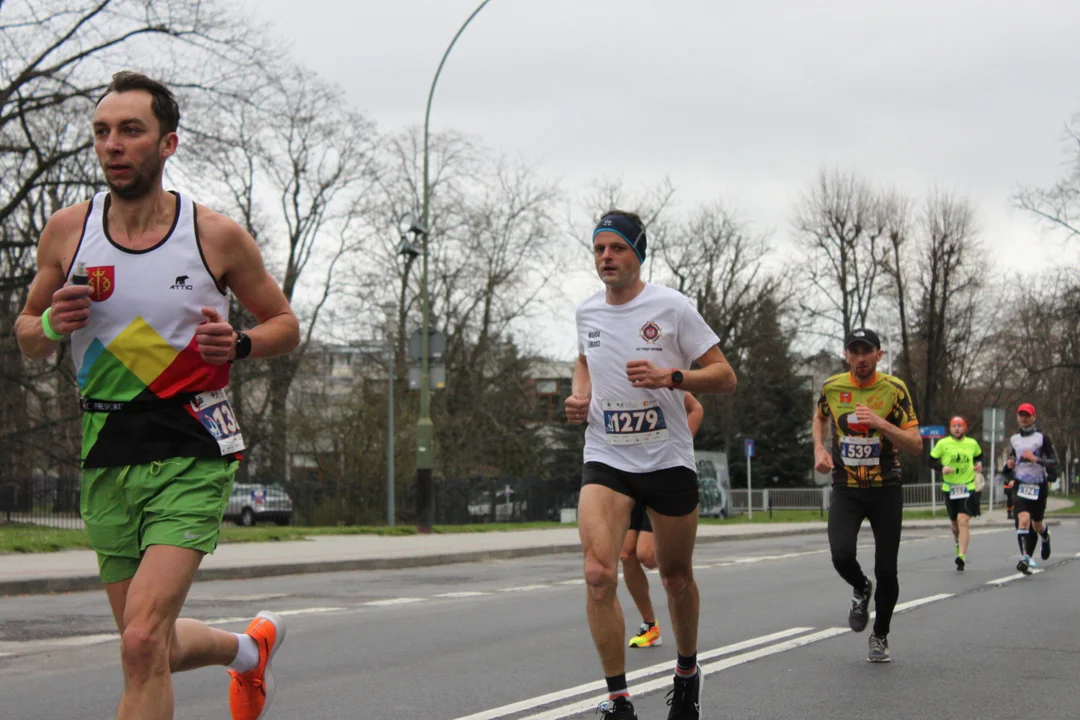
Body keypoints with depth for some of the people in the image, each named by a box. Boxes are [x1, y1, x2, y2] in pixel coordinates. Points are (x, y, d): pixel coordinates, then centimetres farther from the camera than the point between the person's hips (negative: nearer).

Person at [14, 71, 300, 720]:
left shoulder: (218, 236, -5)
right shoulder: (68, 232, 2)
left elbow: (286, 325, 8)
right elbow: (27, 337, 14)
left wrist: (237, 344, -13)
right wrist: (53, 325, -9)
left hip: (192, 453, -4)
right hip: (108, 455, 4)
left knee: (143, 644, -19)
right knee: (154, 651, 15)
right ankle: (251, 647, 46)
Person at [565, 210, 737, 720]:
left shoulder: (672, 307, -7)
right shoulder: (587, 312, 5)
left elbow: (724, 377, -6)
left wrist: (669, 376, -22)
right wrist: (579, 395, 7)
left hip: (669, 462, -2)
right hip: (605, 460, 2)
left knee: (677, 579, 11)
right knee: (598, 574, -18)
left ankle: (687, 672, 39)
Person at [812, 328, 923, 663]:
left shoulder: (894, 389, -8)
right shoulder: (832, 387, -1)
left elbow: (916, 445, -10)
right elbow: (820, 417, 23)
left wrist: (881, 423, -25)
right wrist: (820, 449, 5)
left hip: (885, 489, -1)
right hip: (845, 489, 1)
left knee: (886, 570, 0)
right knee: (842, 555, -22)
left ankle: (880, 636, 24)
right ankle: (861, 589, 15)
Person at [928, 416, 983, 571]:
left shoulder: (972, 443, 3)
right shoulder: (943, 444, -2)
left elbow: (978, 456, 22)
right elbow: (931, 460, 2)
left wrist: (979, 464, 1)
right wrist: (942, 468, -17)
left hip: (968, 487, -1)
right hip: (949, 488, 1)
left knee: (963, 521, -17)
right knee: (954, 522, 15)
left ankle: (961, 556, -23)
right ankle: (958, 542, 49)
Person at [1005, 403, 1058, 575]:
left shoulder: (1042, 437, -3)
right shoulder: (1013, 439, 10)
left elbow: (1054, 461, -7)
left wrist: (1035, 459, -22)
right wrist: (1008, 465, 3)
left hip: (1039, 486, -2)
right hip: (1020, 485, 2)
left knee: (1037, 524, 14)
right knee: (1023, 519, -20)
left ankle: (1045, 536, 51)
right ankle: (1025, 558, -26)